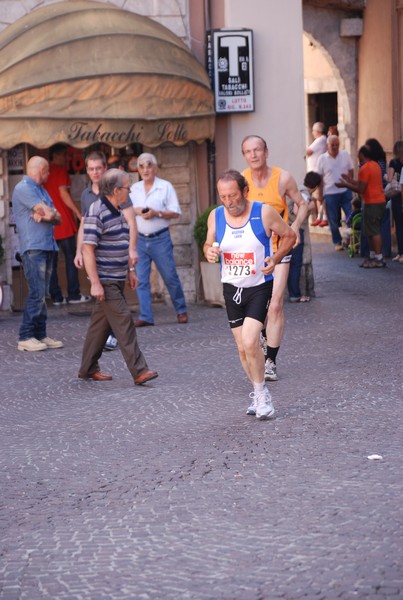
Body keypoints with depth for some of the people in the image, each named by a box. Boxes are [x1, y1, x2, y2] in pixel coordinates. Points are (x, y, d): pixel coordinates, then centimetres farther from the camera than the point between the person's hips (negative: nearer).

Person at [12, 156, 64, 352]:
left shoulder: (41, 190, 21)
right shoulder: (23, 188, -8)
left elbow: (58, 218, 12)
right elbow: (48, 212, -17)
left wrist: (46, 216, -7)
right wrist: (50, 214, 4)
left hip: (47, 247, 9)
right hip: (33, 248, -9)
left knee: (42, 294, 8)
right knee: (36, 293, -12)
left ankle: (40, 335, 10)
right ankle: (26, 337, -10)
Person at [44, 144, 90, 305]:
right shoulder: (60, 170, -6)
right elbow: (63, 193, -13)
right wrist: (78, 213, -9)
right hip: (63, 221, -5)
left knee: (51, 261, 5)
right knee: (70, 259, 3)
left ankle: (56, 296, 5)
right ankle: (74, 295, 3)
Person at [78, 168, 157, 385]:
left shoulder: (117, 211, 13)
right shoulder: (96, 213, -16)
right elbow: (87, 249, -19)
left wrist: (130, 270, 22)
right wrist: (95, 283, -22)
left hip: (117, 279, 9)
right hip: (105, 280, -9)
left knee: (101, 323, 13)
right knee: (124, 322, -11)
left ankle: (88, 369, 20)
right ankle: (139, 371, -13)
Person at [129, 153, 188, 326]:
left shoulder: (166, 187, 0)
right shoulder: (134, 189, 11)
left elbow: (175, 213, -3)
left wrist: (157, 213, -17)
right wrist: (136, 210, -7)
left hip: (160, 239, -3)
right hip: (139, 239, 3)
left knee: (170, 277, 1)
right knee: (141, 279, -2)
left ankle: (181, 310, 18)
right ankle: (145, 316, 0)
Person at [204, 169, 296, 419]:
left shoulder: (264, 213, -13)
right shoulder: (216, 216, -3)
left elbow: (289, 236, 1)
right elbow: (209, 244, 12)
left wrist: (276, 258, -15)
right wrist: (209, 251, -12)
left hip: (259, 287, -4)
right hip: (232, 288, 4)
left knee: (250, 342, -18)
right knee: (243, 348, 9)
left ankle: (261, 394, 0)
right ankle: (259, 393, 28)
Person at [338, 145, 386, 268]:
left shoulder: (364, 168, -15)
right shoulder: (375, 165, 15)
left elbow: (361, 189, -16)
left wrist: (345, 185, -5)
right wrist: (351, 180, 26)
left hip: (372, 204, -10)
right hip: (380, 201, 10)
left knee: (374, 231, -7)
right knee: (371, 231, 14)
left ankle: (379, 259, -8)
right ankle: (372, 256, 17)